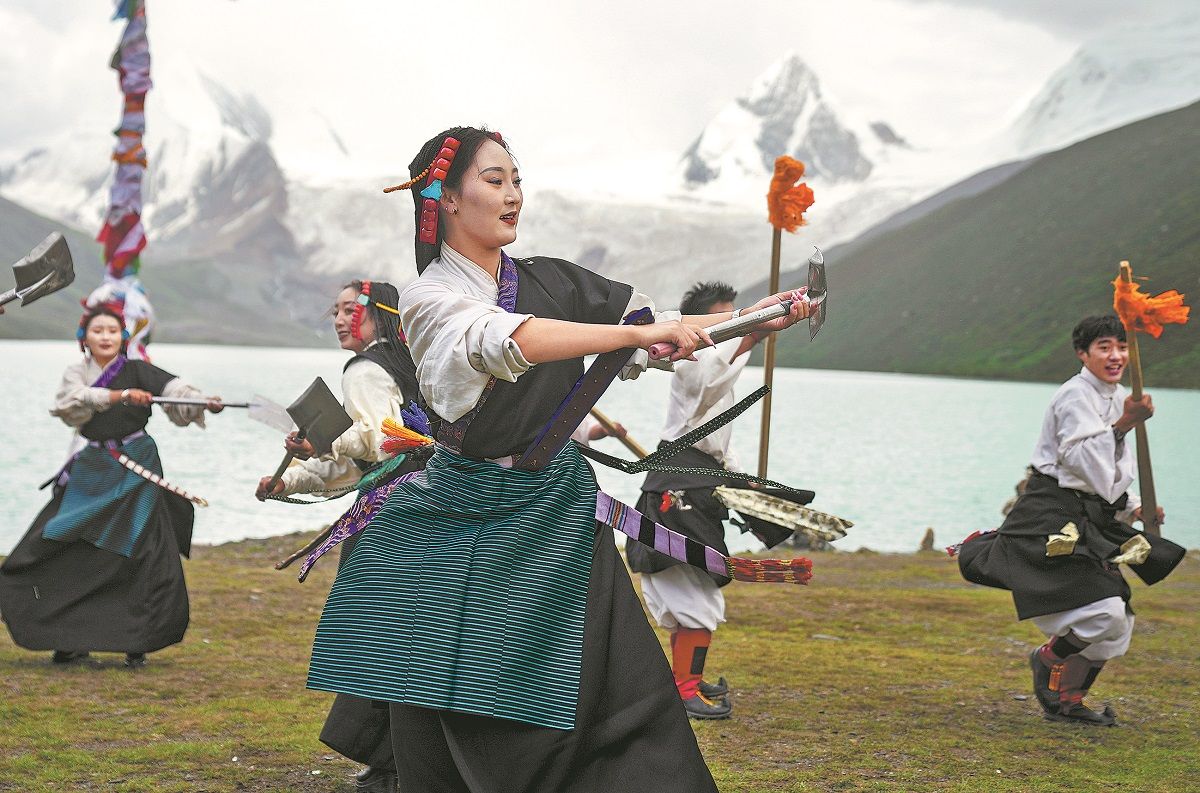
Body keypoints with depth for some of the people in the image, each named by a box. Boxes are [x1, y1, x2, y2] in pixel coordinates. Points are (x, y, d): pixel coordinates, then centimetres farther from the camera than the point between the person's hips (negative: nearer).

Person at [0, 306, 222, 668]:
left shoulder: (137, 371, -2)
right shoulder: (76, 374, 6)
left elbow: (174, 389, -18)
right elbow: (73, 401, -16)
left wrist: (204, 403, -38)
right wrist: (119, 395, -30)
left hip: (135, 471, -3)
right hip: (91, 472, 3)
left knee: (145, 555, -9)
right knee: (69, 554, 0)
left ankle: (137, 642, 3)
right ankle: (72, 640, 15)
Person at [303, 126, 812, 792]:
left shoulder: (554, 281, 7)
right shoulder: (428, 298, -8)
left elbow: (665, 331, 8)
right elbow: (511, 339, -28)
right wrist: (640, 332, -36)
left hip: (554, 513, 4)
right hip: (463, 520, -3)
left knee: (626, 691, -4)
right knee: (457, 704, 1)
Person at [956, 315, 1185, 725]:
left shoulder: (1117, 398, 16)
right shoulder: (1075, 396, -14)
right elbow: (1084, 461, -26)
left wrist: (1134, 507, 11)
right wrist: (1124, 425, -30)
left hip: (1090, 521, 10)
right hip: (1053, 521, -10)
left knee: (1117, 624, 12)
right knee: (1105, 613, -22)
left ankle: (1065, 700, 26)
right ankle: (1049, 658, 7)